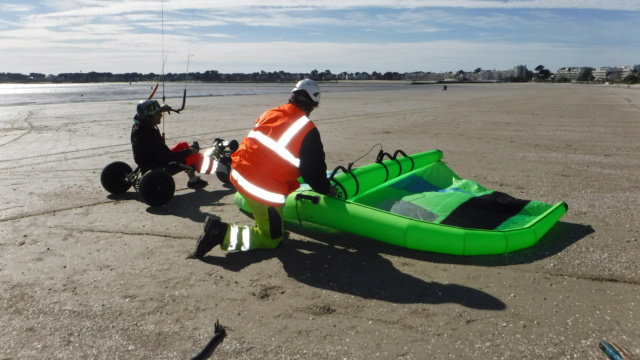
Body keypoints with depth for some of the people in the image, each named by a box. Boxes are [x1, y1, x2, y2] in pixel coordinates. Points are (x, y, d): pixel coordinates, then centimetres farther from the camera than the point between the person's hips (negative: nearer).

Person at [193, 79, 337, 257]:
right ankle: (223, 233, -7)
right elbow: (314, 170, -4)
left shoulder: (269, 113, 9)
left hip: (239, 176, 7)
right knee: (272, 240, 10)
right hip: (265, 191, -7)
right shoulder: (308, 131, -9)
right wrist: (327, 189, 18)